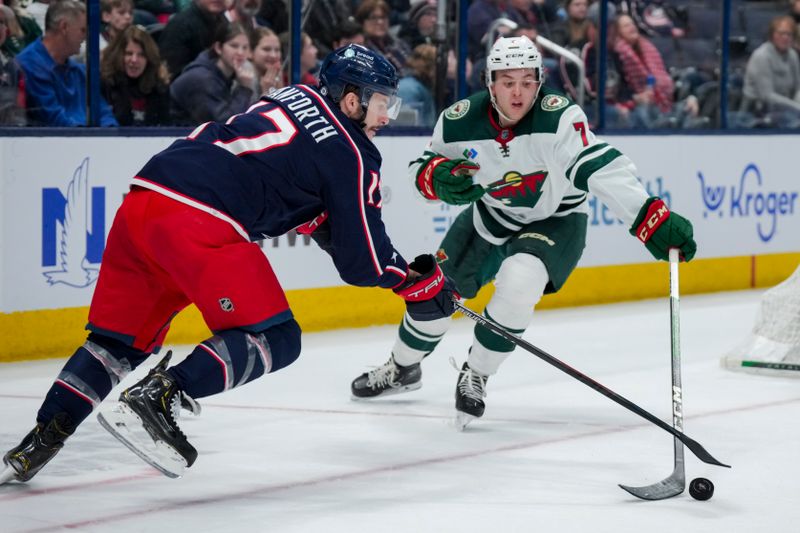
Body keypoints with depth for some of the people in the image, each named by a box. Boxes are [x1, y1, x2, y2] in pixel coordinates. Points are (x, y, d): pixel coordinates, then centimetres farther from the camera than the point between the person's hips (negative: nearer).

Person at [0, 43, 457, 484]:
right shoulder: (352, 155, 3)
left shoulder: (295, 97, 24)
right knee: (274, 340, -2)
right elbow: (363, 261, 5)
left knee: (121, 341, 20)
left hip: (142, 199, 8)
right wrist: (418, 281, 20)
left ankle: (44, 437, 10)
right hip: (201, 224, -8)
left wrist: (322, 223, 33)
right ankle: (156, 398, -17)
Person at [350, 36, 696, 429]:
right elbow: (423, 166, -4)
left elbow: (603, 171, -39)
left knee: (519, 281, -31)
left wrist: (654, 221, -50)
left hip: (555, 221, -4)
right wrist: (439, 177, -30)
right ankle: (403, 368, 41)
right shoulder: (460, 122, -19)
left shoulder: (559, 118, -32)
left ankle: (475, 377, -8)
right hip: (490, 217, 4)